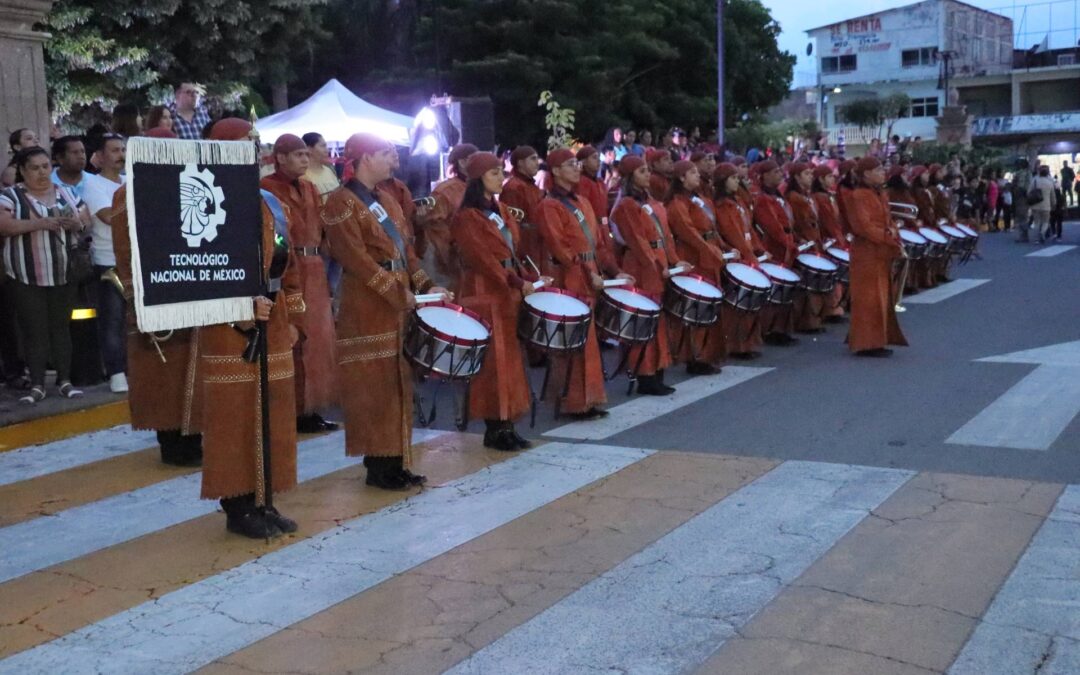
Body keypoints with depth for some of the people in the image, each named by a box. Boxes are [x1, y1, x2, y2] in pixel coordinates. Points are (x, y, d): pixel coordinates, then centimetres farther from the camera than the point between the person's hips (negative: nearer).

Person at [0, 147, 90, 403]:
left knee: (61, 327, 8)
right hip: (28, 278, -3)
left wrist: (77, 223, -12)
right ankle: (37, 385, 3)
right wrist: (38, 223, -25)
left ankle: (64, 381, 13)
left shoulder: (67, 193, 11)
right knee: (34, 330, -2)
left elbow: (88, 221, 12)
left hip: (64, 274, 3)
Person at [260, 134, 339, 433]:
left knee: (317, 337, 10)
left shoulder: (310, 189, 17)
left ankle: (309, 408, 18)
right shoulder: (266, 188, -6)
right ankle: (293, 411, 0)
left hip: (315, 270, 8)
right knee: (294, 341, -7)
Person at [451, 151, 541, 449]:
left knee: (510, 357, 9)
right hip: (485, 293, -8)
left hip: (509, 291, 8)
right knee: (494, 359, -6)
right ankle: (494, 428, 2)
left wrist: (529, 278, 3)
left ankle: (507, 424, 15)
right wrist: (519, 284, -23)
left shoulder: (501, 210, 15)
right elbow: (483, 259, -18)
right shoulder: (467, 217, -10)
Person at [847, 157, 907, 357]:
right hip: (867, 253, -9)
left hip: (882, 254, 9)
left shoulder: (880, 195, 15)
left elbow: (887, 222, 17)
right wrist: (889, 238, -20)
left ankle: (878, 340, 22)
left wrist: (895, 238, -2)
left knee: (883, 299, 14)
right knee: (869, 299, -5)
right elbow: (863, 226, -20)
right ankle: (868, 344, 0)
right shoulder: (859, 196, -13)